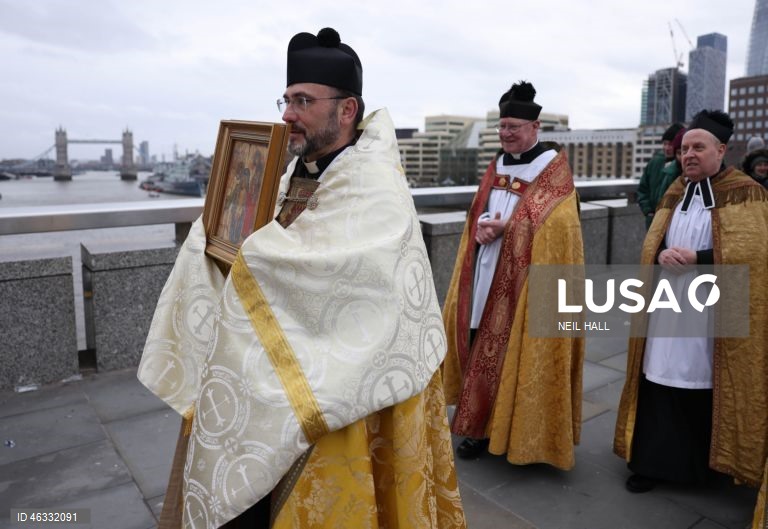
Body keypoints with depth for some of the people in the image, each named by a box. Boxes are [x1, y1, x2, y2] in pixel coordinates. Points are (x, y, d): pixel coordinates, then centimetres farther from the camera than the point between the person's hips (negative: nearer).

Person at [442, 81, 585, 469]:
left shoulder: (554, 168, -4)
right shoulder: (497, 166, 15)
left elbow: (557, 223, -14)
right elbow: (478, 215, 13)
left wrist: (506, 226, -20)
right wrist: (480, 231, -9)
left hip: (527, 277, -6)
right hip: (488, 276, 6)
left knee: (518, 351, -1)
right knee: (483, 350, 7)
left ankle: (523, 433, 14)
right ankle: (484, 425, 20)